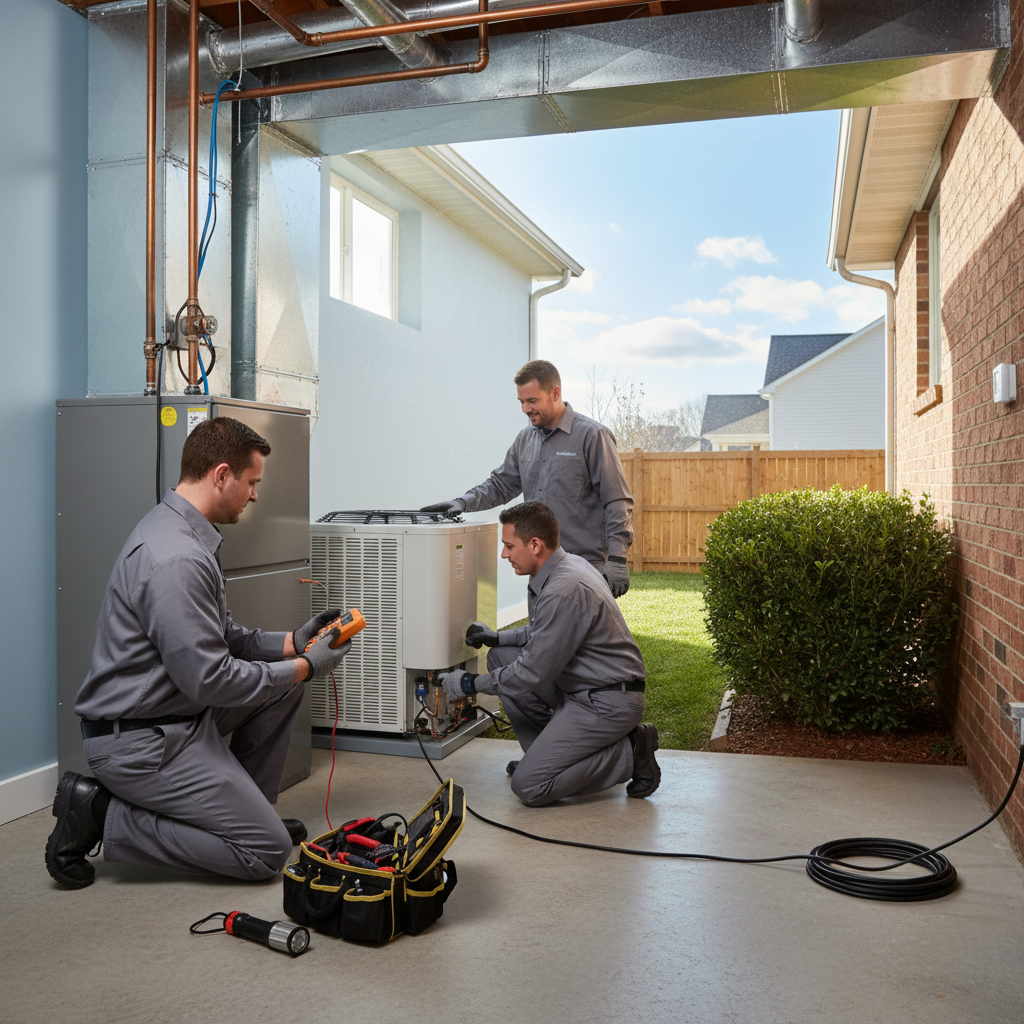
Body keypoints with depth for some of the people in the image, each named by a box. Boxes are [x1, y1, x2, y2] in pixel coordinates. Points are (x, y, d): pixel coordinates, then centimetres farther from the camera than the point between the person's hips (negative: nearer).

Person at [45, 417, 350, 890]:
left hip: (178, 711, 10)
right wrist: (306, 666, -14)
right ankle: (102, 814, -2)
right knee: (268, 850, -5)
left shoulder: (182, 532, 8)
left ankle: (245, 804, 21)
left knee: (286, 679, 12)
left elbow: (218, 638, 15)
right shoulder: (177, 559, -27)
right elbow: (208, 680, -25)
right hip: (141, 742, -10)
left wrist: (294, 641, 4)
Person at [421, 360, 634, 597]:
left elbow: (617, 502, -9)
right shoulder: (526, 438, 13)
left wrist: (617, 559, -16)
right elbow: (501, 484, 20)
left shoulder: (592, 435, -7)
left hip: (587, 566, -6)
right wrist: (463, 502, 2)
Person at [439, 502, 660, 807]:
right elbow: (544, 632, 21)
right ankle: (545, 752, 16)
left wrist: (471, 685, -9)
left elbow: (533, 673, -21)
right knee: (501, 657, 10)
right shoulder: (564, 565, 5)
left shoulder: (565, 591, -26)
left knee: (528, 787, -12)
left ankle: (628, 753, -2)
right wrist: (497, 637, 11)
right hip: (579, 687, 10)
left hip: (607, 702, -10)